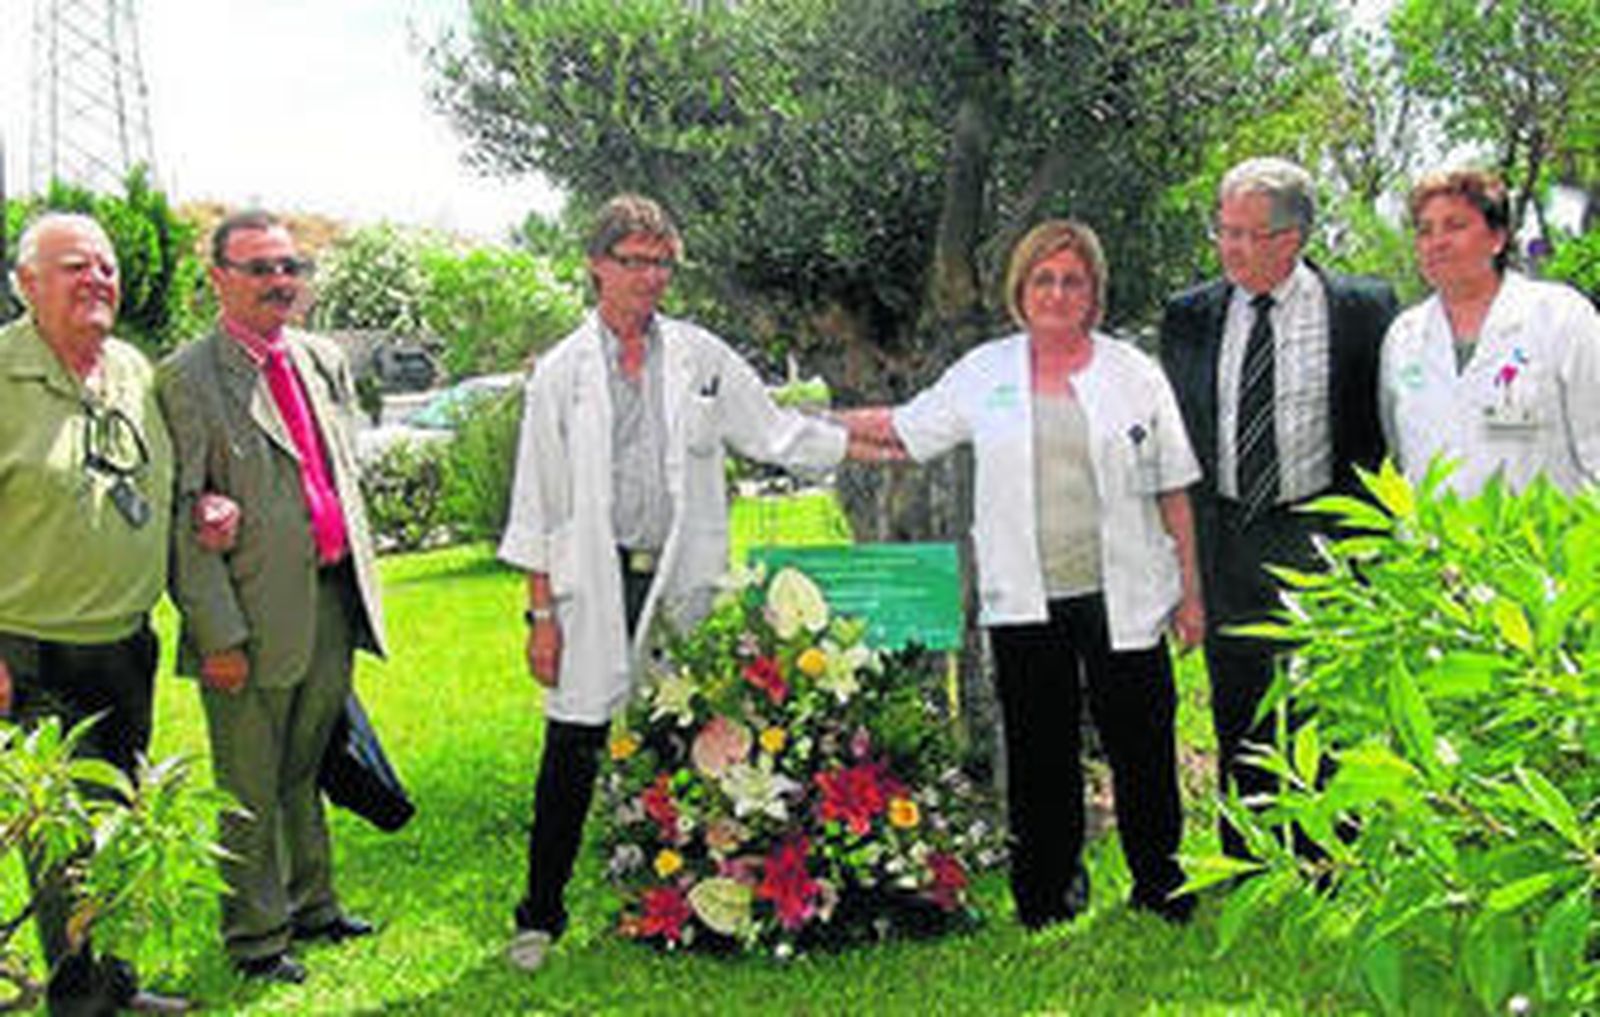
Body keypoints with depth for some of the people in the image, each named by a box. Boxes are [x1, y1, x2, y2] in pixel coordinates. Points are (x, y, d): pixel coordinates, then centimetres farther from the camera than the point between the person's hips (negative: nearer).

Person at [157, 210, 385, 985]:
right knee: (252, 791, 6)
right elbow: (181, 520, -13)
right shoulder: (187, 379, -11)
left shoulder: (324, 361, 10)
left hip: (331, 601, 6)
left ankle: (312, 906, 35)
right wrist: (218, 634, -17)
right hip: (256, 616, -6)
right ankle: (256, 938, 21)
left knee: (306, 770, 21)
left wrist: (362, 589, 10)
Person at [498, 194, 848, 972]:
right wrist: (541, 610, -2)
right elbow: (538, 499, 2)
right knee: (573, 750, -1)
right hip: (595, 584, -1)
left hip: (682, 580, 2)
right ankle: (540, 913, 12)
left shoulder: (700, 356, 8)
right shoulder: (561, 373, 3)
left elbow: (773, 433, 16)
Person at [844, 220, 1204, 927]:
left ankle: (1161, 889, 19)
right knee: (1039, 751, 7)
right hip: (1024, 604, 1)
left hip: (1122, 598, -1)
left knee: (1141, 747, 2)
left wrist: (1190, 591, 6)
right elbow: (900, 431, 15)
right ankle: (1046, 895, 21)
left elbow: (1173, 491, 8)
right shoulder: (985, 372, 8)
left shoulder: (1134, 375, 6)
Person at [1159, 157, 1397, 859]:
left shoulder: (1362, 311, -3)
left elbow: (1382, 431, 2)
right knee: (1239, 725, 11)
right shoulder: (1189, 317, 5)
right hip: (1224, 541, 3)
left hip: (1320, 542, -3)